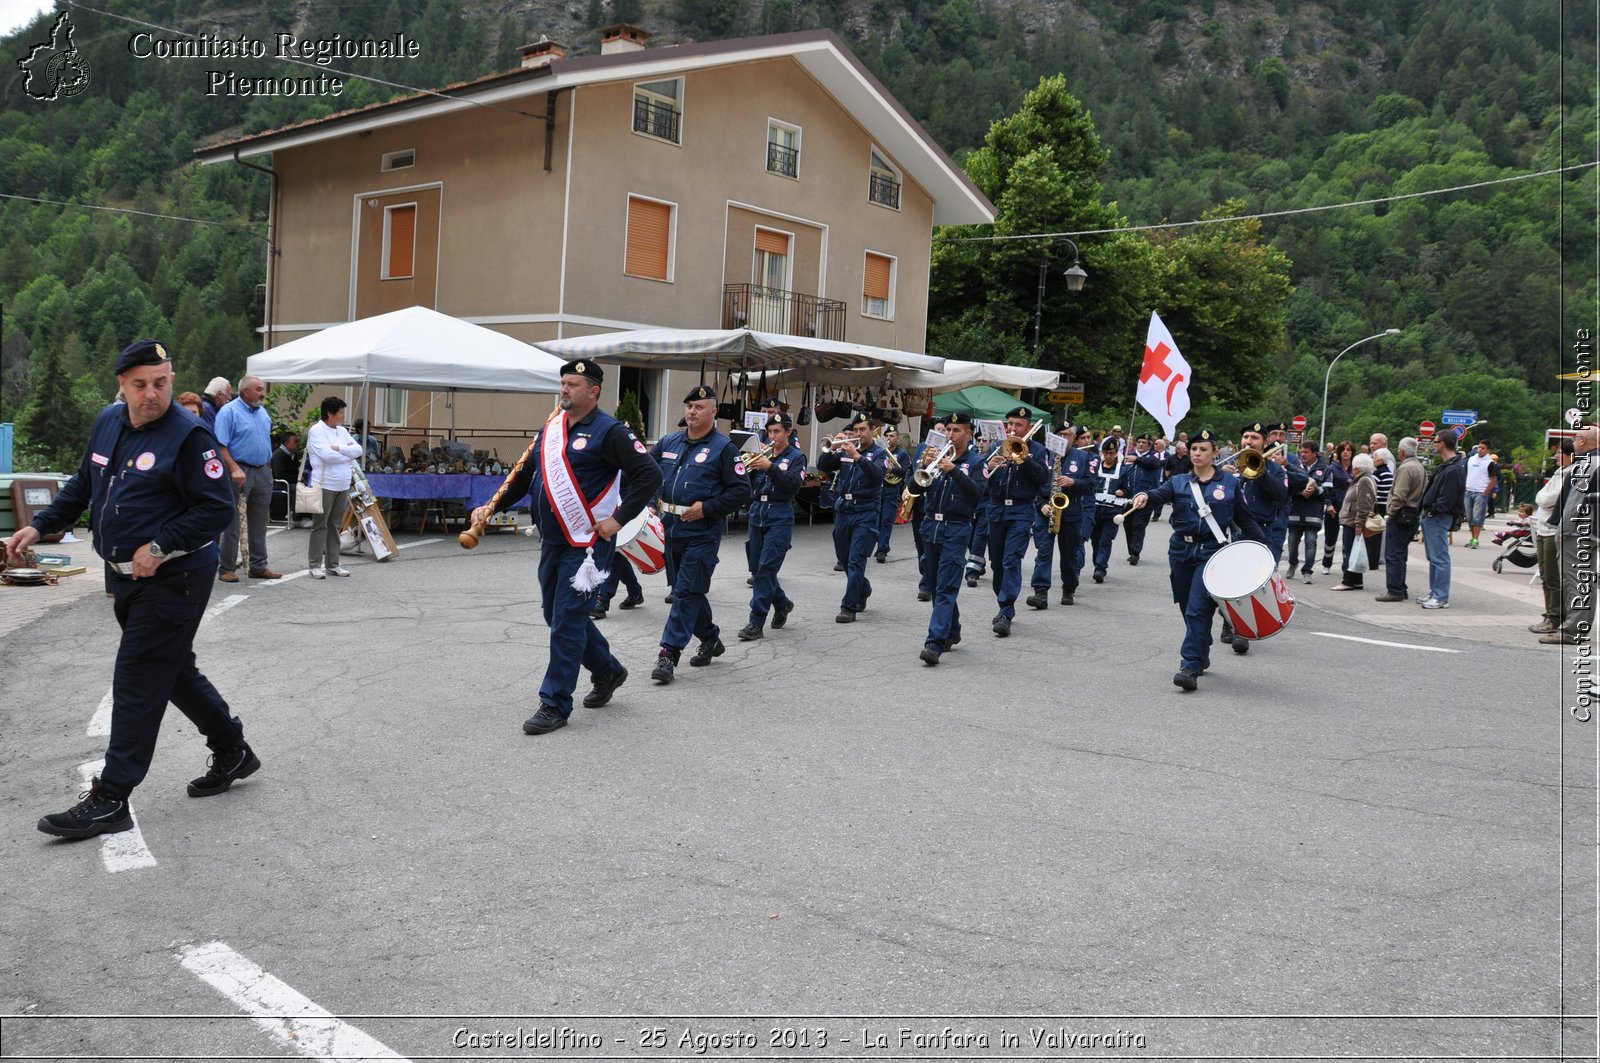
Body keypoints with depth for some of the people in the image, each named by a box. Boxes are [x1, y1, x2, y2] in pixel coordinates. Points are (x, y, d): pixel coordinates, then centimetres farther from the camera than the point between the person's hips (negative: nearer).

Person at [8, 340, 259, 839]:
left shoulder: (189, 434, -15)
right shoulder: (108, 422, 8)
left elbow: (218, 507, -17)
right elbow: (82, 486, 20)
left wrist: (161, 547, -22)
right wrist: (38, 527, 9)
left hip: (173, 579, -8)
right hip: (126, 577, 8)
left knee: (136, 684, -5)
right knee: (173, 671, 17)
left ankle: (111, 799, 2)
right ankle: (232, 752, 33)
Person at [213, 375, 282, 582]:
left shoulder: (263, 412, 14)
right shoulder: (229, 411, -8)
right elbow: (220, 446, -15)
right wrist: (234, 469, -24)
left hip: (263, 472, 7)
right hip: (240, 472, -7)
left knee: (259, 523, 11)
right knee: (232, 523, -2)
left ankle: (259, 567, 19)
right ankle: (227, 569, 2)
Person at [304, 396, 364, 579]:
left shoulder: (342, 431, 14)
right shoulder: (316, 431, -8)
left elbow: (358, 450, 5)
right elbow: (327, 455, -20)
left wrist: (339, 449, -11)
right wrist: (348, 453, -5)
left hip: (342, 486, 7)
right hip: (324, 485, -7)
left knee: (335, 525, 10)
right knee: (320, 525, -2)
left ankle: (332, 564, 16)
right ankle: (315, 565, 2)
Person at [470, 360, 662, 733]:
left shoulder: (609, 432, -10)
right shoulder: (549, 429, 12)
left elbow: (649, 475, -15)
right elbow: (523, 475, 18)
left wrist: (619, 520, -18)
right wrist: (491, 507, 5)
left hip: (587, 545, -8)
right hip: (551, 542, 8)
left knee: (567, 622, -6)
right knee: (558, 615, 16)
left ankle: (555, 705, 3)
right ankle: (608, 671, 36)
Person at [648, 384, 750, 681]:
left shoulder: (724, 448, -6)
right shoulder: (668, 443, 10)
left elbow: (741, 490, -9)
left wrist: (706, 508, -16)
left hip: (702, 533, -6)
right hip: (670, 529, 6)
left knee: (686, 592, -6)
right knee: (687, 590, 16)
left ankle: (669, 654, -5)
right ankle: (710, 639, 34)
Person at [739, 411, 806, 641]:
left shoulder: (796, 456, 1)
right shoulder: (763, 452, 12)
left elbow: (793, 484, -15)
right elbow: (747, 484, 8)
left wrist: (770, 467, -23)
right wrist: (748, 466, -11)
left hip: (780, 517, -5)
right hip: (757, 514, 6)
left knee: (766, 568, -11)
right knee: (760, 567, 12)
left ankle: (756, 623, -10)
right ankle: (782, 603, 36)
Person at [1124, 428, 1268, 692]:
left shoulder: (1229, 482, 4)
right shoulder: (1179, 482, 7)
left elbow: (1245, 519, 7)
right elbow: (1161, 493, -14)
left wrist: (1263, 544, -2)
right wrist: (1145, 496, -36)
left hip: (1211, 553, -3)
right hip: (1181, 551, 3)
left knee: (1198, 609, -13)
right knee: (1188, 609, 12)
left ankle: (1190, 667, -16)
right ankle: (1201, 657, 32)